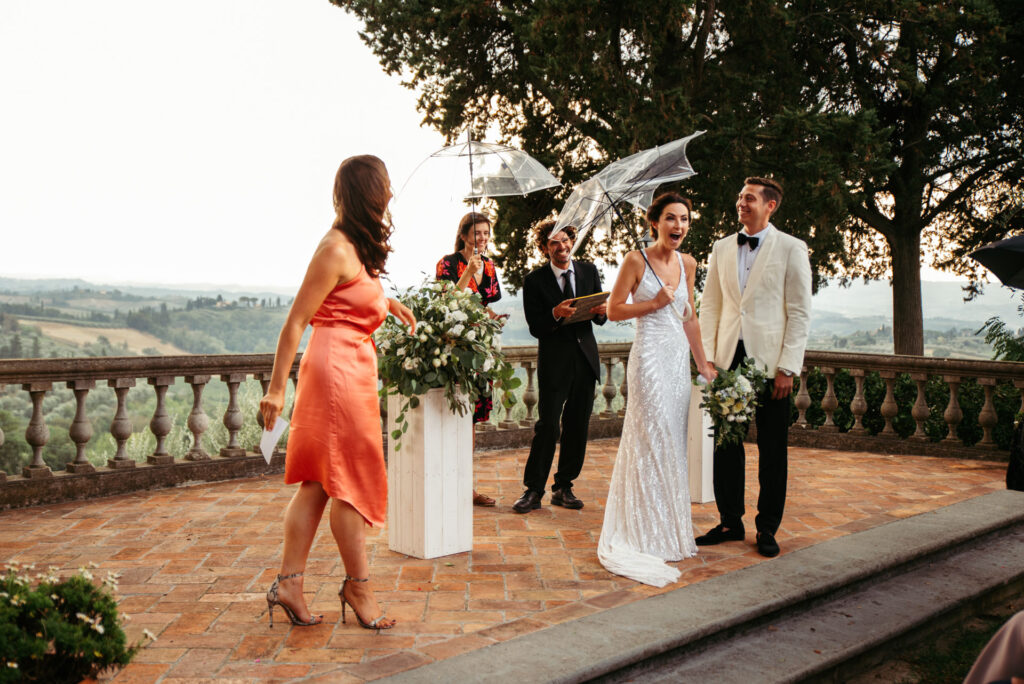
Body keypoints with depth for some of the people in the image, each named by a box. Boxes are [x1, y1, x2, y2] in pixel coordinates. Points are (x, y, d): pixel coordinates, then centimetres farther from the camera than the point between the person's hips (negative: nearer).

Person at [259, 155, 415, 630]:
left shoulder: (361, 245, 15)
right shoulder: (337, 248, -13)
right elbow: (296, 320, -13)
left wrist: (386, 301, 28)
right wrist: (277, 387, -13)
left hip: (354, 368, 9)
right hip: (338, 365, -9)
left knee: (319, 480, 9)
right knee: (350, 480, 0)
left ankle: (289, 582, 15)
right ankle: (358, 585, 13)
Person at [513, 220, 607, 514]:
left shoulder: (589, 271, 9)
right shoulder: (535, 281, -3)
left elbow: (600, 317, 11)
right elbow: (535, 327, -6)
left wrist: (602, 311, -12)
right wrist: (555, 314, -25)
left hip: (586, 359, 4)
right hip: (554, 362, -4)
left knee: (577, 426, 8)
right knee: (547, 426, -7)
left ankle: (563, 488, 20)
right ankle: (533, 490, 4)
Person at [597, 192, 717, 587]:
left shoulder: (688, 264, 11)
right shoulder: (636, 261, -6)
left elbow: (689, 317, 16)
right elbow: (613, 310, -5)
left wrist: (702, 362, 16)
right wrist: (654, 303, -14)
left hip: (679, 356, 6)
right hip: (650, 354, -6)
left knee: (674, 441, 9)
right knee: (652, 439, -6)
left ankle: (670, 528, 22)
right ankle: (646, 531, 6)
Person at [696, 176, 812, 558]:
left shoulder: (791, 249, -1)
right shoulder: (722, 248, 12)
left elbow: (800, 313, -4)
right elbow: (710, 305, 12)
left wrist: (787, 368, -10)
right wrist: (707, 357, 3)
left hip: (769, 361, -4)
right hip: (729, 359, 4)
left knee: (772, 450, 5)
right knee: (725, 443, 8)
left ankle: (767, 528, 18)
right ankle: (730, 522, 21)